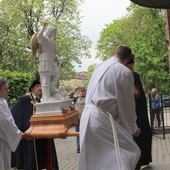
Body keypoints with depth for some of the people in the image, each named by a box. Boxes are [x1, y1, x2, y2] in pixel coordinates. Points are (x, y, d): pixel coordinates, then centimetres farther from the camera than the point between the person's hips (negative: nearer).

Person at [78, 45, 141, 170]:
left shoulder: (99, 66, 15)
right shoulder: (125, 72, -6)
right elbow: (127, 103, -2)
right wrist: (133, 128, 10)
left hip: (87, 116, 8)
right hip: (103, 118, -8)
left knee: (93, 158, 16)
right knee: (130, 152, -3)